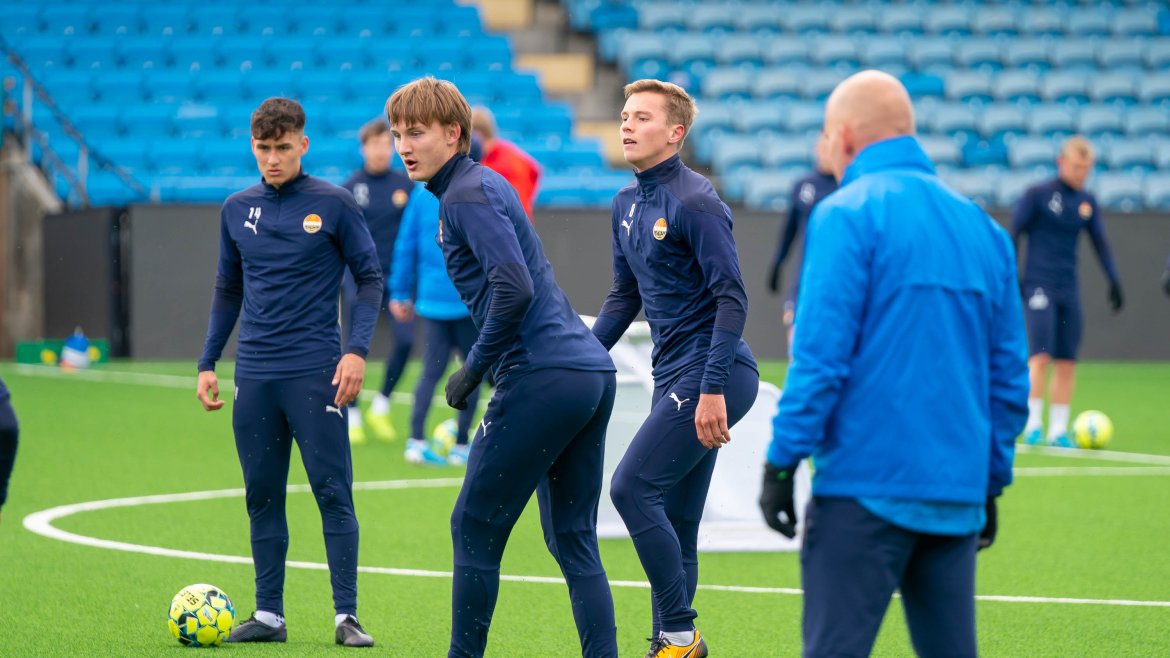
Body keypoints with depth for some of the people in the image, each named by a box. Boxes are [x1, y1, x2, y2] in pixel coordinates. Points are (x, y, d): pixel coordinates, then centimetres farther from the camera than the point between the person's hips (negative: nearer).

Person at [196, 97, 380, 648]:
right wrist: (207, 363, 13)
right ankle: (268, 615, 13)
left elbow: (369, 278, 1)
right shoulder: (238, 209, 11)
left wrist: (357, 349, -11)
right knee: (262, 496, 7)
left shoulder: (332, 204, -1)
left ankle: (347, 617, -3)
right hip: (255, 375, 4)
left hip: (315, 374, -4)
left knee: (333, 493, -6)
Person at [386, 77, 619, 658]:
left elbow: (514, 288, -21)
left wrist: (474, 368, -12)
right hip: (592, 373, 10)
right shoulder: (483, 185, 20)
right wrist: (488, 364, 19)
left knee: (475, 528, 1)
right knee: (572, 538, 10)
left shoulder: (468, 195, -9)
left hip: (542, 380, -10)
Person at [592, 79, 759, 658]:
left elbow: (731, 298, -18)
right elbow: (625, 295, 23)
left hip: (710, 375, -9)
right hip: (673, 376, 9)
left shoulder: (694, 203, -14)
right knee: (673, 524, 9)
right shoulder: (627, 203, 13)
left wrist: (713, 389, -24)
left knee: (632, 488, -14)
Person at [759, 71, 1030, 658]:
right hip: (957, 494, 6)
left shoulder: (847, 215, -6)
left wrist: (781, 462, -8)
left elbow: (820, 356, -13)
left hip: (867, 486, -6)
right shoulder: (981, 226, 13)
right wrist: (991, 483, 22)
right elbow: (1009, 373, 16)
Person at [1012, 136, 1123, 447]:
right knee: (1041, 355, -15)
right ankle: (1033, 425, -9)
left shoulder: (1087, 202, 11)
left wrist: (1113, 280, 7)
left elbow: (1100, 243, 16)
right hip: (1039, 286, -5)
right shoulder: (1037, 195, -3)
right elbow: (1013, 235, -3)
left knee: (1067, 362, 2)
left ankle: (1058, 430, 8)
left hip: (1069, 290, 5)